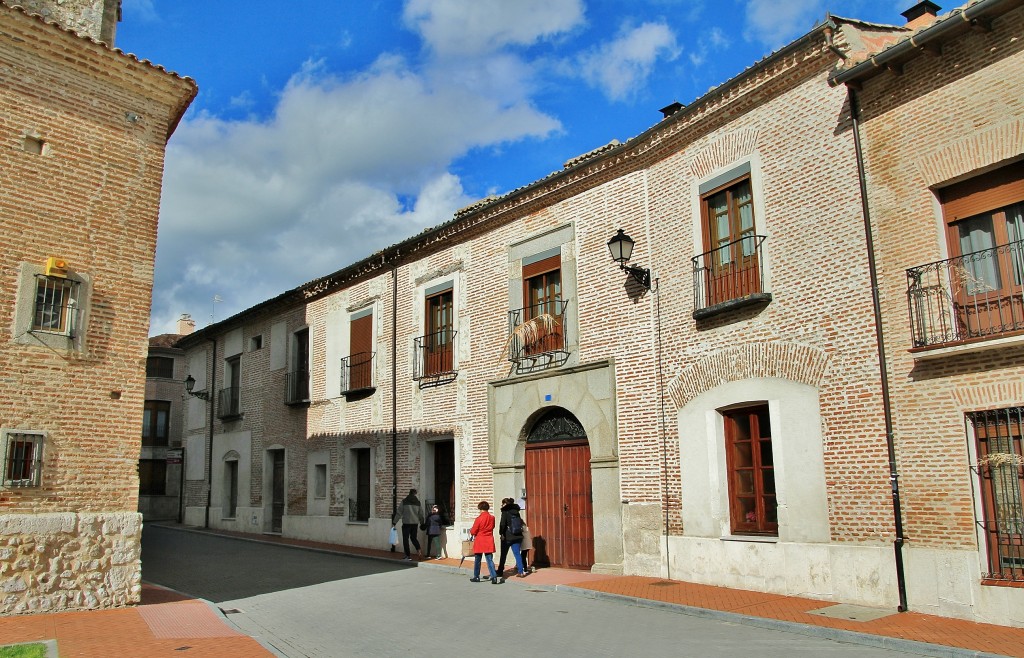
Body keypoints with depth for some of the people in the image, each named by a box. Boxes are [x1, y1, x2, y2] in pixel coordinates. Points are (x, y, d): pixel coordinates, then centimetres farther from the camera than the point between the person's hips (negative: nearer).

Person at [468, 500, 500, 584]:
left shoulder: (479, 519, -14)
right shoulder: (492, 518, -1)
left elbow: (473, 531, -9)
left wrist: (470, 531, 13)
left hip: (479, 542, -3)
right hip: (489, 542, 3)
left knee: (477, 560, 12)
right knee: (490, 560, 1)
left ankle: (476, 577, 21)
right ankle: (494, 577, -10)